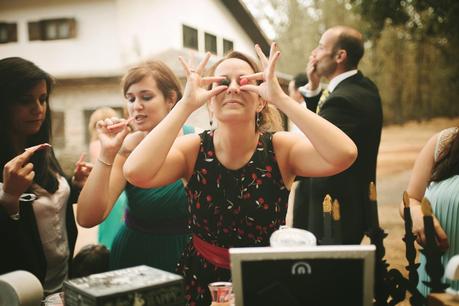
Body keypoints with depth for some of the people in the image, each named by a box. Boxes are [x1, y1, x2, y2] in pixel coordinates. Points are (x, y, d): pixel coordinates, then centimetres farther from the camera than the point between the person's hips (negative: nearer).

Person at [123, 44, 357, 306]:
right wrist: (187, 104, -26)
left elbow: (345, 154, -28)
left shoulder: (281, 148, -11)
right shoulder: (192, 149, -9)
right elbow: (136, 173, -27)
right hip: (201, 284, 0)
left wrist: (280, 98, -28)